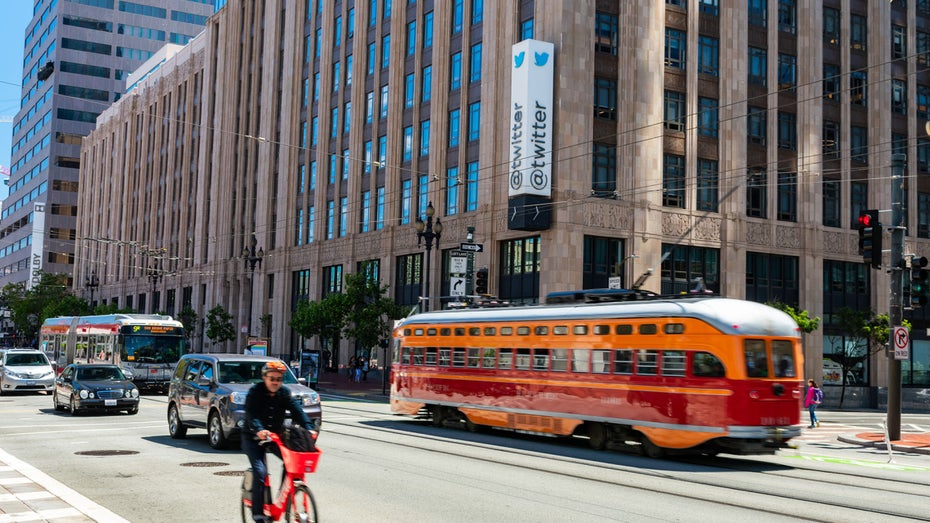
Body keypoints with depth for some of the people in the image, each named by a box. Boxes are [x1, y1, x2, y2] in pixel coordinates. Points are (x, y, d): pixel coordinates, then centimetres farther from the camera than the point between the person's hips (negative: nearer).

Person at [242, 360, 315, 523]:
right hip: (253, 437, -4)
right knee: (260, 471, -19)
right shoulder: (255, 392, -13)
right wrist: (258, 430, -48)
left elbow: (297, 410, -14)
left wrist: (308, 428, -31)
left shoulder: (285, 393, -2)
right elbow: (251, 414, -28)